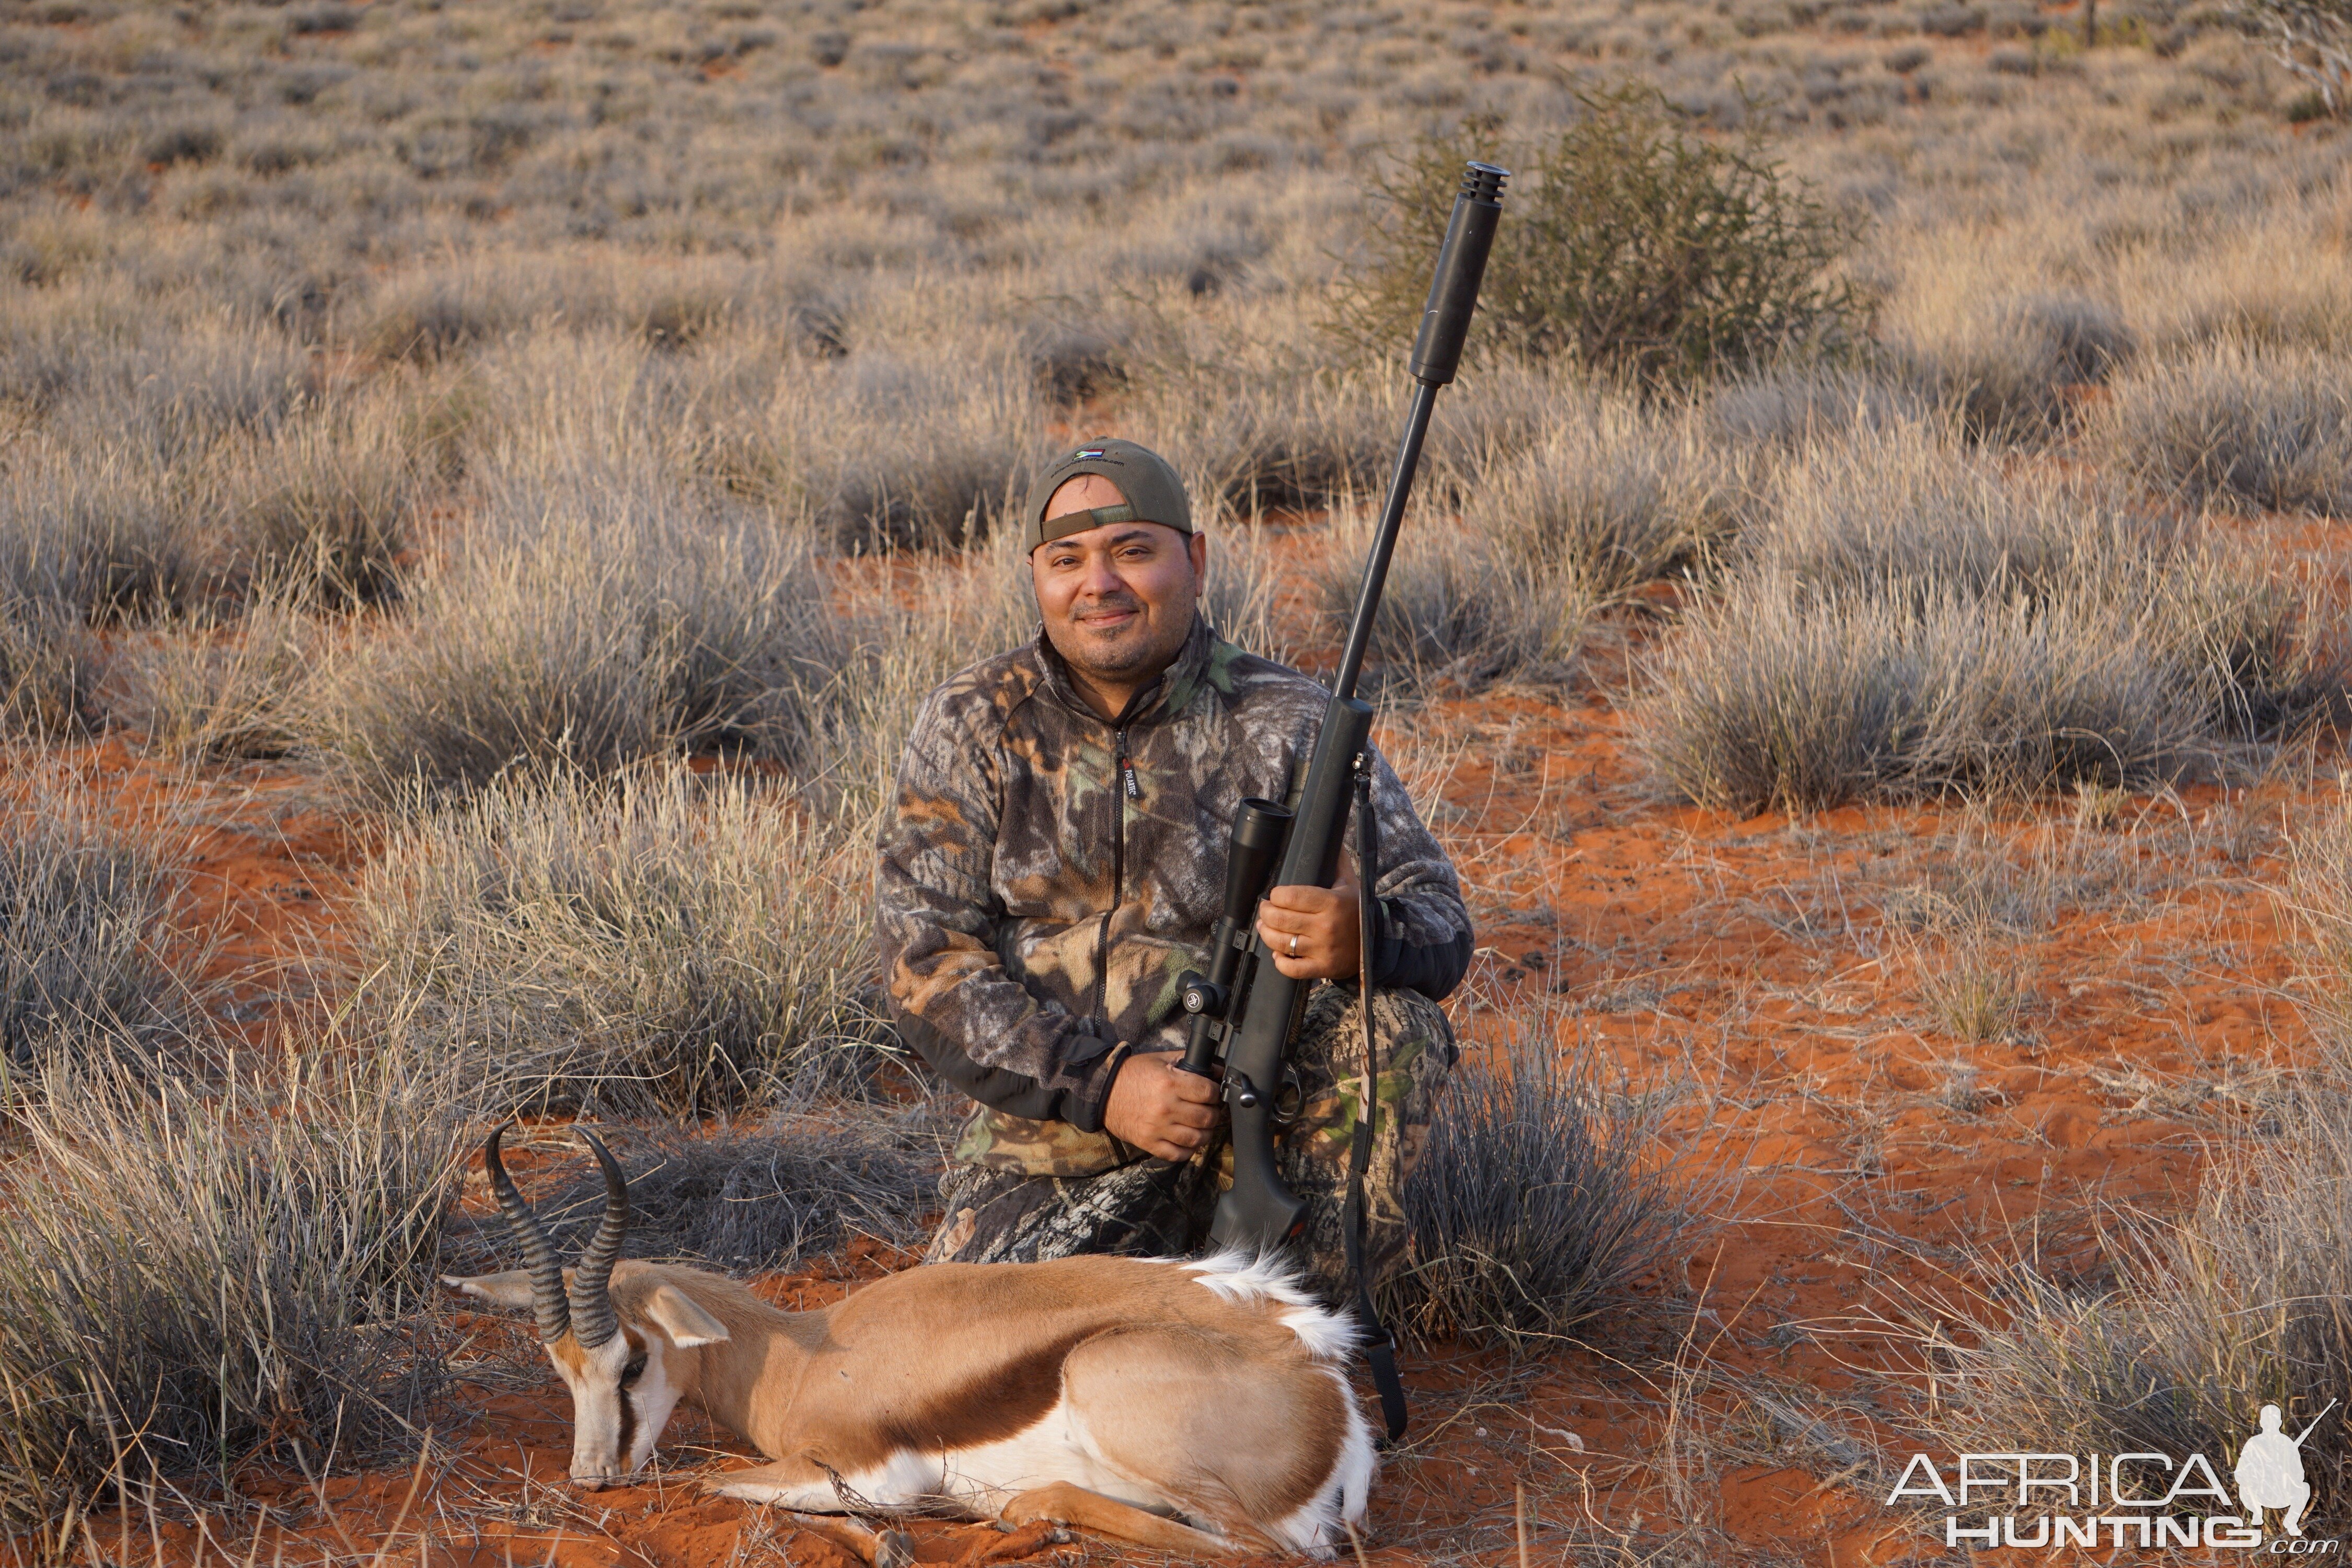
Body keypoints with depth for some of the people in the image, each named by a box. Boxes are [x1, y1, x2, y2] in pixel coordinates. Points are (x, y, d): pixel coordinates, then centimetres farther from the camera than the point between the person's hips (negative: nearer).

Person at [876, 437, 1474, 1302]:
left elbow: (1438, 922, -9)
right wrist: (1102, 1084, -19)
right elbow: (924, 957, -5)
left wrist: (1366, 937, -35)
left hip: (1257, 1100, 0)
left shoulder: (1285, 723, -2)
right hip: (1053, 1124, 0)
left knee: (1391, 1027, -30)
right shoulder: (971, 726, 2)